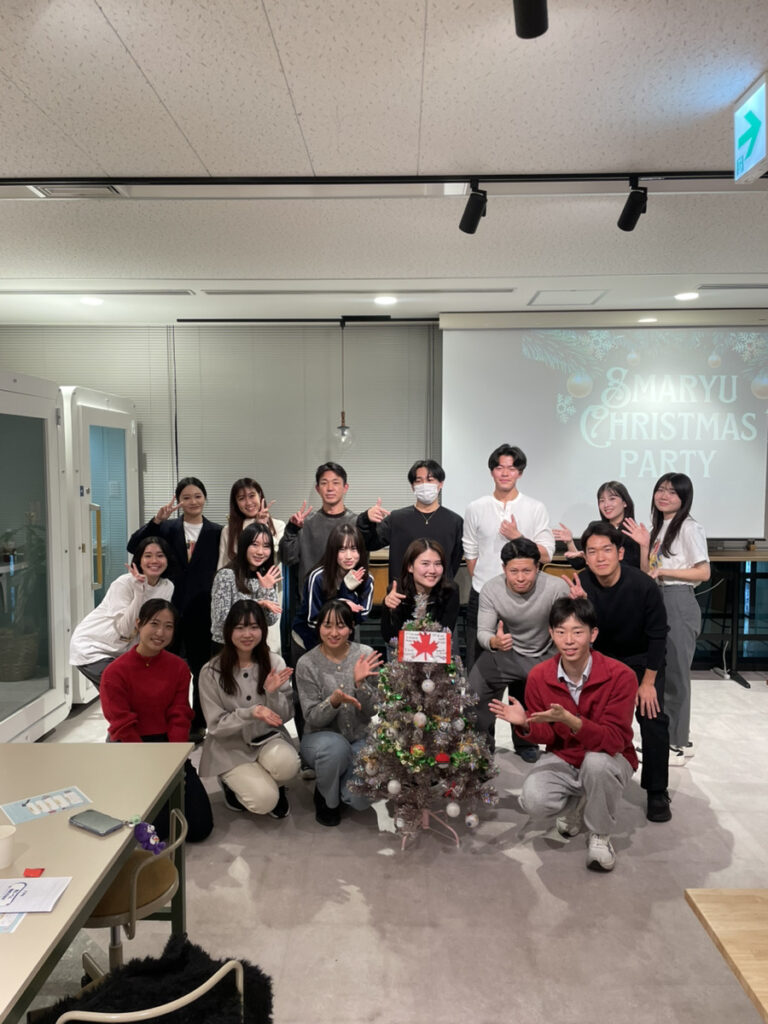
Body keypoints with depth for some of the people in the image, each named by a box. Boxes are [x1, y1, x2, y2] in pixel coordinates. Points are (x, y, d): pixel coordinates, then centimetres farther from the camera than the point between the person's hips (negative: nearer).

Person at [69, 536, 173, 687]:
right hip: (90, 649, -6)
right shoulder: (124, 584, -21)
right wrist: (139, 591, -34)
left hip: (119, 652, 6)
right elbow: (124, 629, -28)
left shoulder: (168, 587, -5)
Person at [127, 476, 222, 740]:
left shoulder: (216, 533, 2)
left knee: (201, 668, 8)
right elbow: (134, 546, -5)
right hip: (171, 608, 1)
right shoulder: (167, 528, 6)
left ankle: (197, 724, 21)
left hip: (202, 611, -1)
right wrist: (156, 520, -16)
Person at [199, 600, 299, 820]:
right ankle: (235, 784, 11)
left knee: (287, 763, -32)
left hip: (268, 739, 2)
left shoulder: (274, 663, -7)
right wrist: (250, 713, -29)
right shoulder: (211, 672, -14)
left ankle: (274, 785, 4)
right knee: (265, 800, -23)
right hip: (230, 747, -2)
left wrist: (273, 693, -26)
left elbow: (284, 717, -4)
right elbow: (216, 726, -11)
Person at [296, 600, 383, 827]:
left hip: (361, 739, 1)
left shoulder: (366, 655, -8)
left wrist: (360, 683, -26)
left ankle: (341, 786, 15)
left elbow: (372, 712, -7)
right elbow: (313, 719, -10)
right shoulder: (307, 664, -11)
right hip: (321, 737, -1)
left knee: (361, 798, -23)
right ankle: (327, 798, -3)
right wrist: (334, 701, -31)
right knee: (335, 746, -36)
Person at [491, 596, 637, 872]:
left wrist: (569, 720, -44)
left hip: (610, 760, -2)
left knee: (597, 761, -38)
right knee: (533, 802, -25)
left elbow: (614, 740, -28)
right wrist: (526, 724, -26)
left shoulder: (621, 676, -22)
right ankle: (577, 804, 13)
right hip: (562, 759, 3)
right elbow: (546, 736, -2)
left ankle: (599, 834, -5)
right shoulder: (539, 676, -11)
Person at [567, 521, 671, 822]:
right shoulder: (580, 585, -22)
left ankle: (657, 793, 4)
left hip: (642, 659, -2)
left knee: (653, 717, -13)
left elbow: (658, 635, -17)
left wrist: (648, 682, -14)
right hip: (601, 658, 3)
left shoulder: (643, 586, -28)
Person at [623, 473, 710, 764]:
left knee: (675, 674, -1)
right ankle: (679, 738, 26)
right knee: (663, 674, 13)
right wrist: (644, 545, 0)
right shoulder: (659, 527, 14)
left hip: (678, 603, -9)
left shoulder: (689, 528, -10)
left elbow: (703, 573, -15)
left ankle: (677, 746, 10)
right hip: (658, 602, 9)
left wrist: (663, 571, -16)